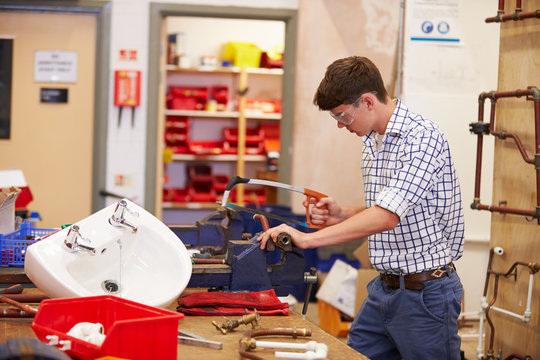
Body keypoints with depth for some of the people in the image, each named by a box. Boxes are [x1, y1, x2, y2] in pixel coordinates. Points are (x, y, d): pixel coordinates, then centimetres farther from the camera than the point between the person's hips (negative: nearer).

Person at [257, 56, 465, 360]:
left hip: (425, 292, -9)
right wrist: (343, 216, 2)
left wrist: (308, 238, -29)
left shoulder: (421, 138, -19)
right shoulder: (372, 141, 11)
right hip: (385, 288, 9)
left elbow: (388, 216, -29)